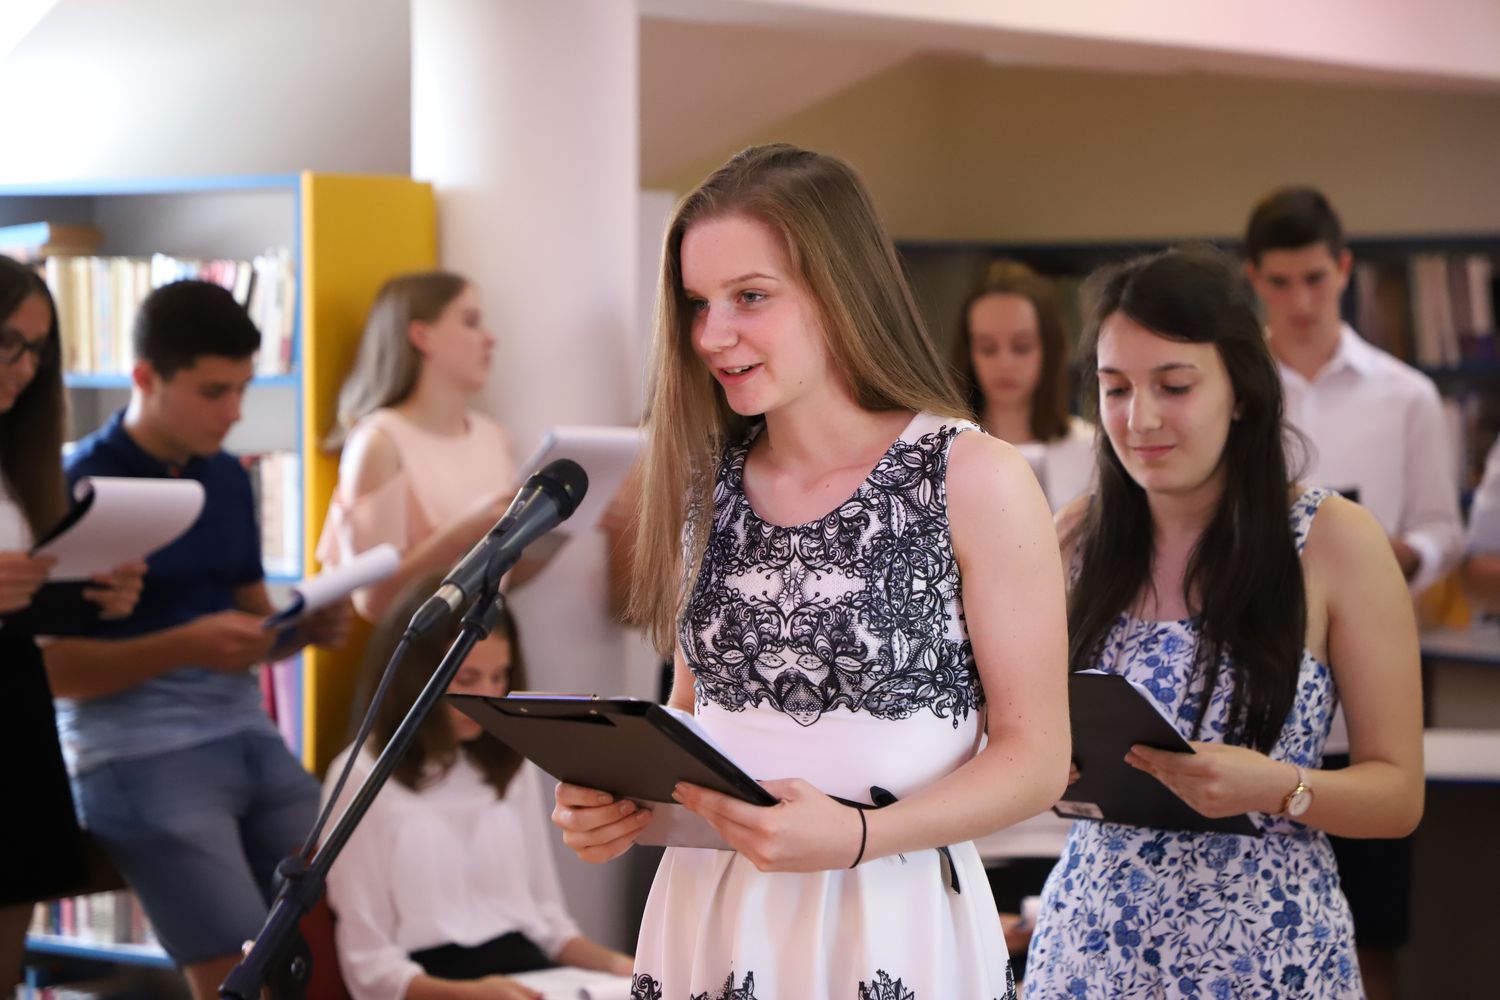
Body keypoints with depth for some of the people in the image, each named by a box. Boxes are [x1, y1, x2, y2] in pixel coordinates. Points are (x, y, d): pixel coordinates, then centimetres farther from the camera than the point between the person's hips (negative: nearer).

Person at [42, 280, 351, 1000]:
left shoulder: (229, 479, 12)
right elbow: (51, 668, -12)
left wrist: (305, 629, -3)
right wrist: (185, 647, -23)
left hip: (247, 733, 7)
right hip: (137, 755, -7)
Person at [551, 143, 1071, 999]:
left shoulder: (976, 480, -9)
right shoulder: (707, 483, 4)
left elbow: (1036, 759, -8)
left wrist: (856, 837, -22)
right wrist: (615, 795, -4)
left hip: (892, 928, -4)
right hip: (707, 922, 4)